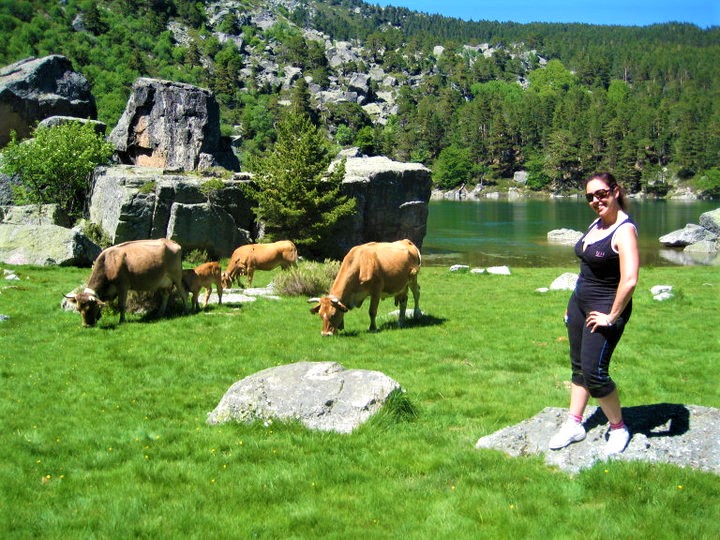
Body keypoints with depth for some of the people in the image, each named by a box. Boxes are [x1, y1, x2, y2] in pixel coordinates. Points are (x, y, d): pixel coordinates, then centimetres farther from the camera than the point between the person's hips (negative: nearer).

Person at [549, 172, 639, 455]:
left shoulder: (624, 230, -20)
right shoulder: (595, 224, 8)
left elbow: (629, 280, -30)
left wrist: (612, 317, -22)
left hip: (605, 308, -9)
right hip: (580, 302, 9)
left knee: (594, 373, -9)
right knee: (578, 367, 13)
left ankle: (619, 428, 11)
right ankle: (574, 425, 24)